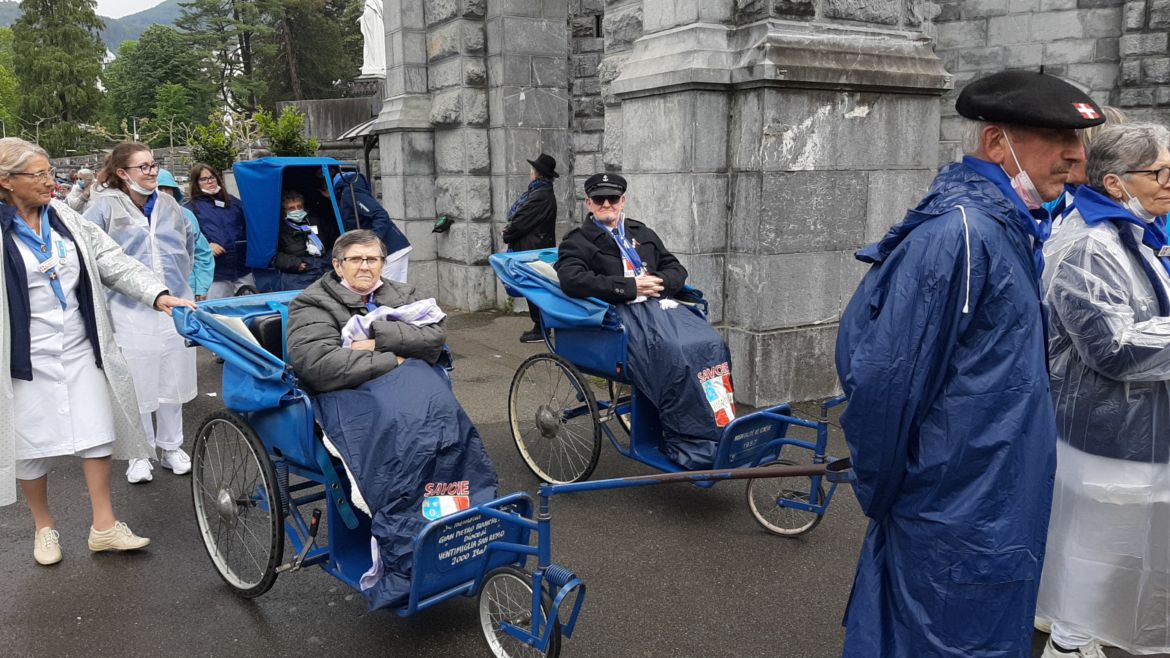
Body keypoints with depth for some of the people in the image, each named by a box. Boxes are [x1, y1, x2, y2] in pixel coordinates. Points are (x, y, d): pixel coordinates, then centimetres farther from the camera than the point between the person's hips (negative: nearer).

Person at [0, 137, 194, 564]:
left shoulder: (66, 220, 4)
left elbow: (114, 262, 2)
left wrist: (157, 294, -12)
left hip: (79, 351, 4)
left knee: (96, 433, 6)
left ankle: (104, 526, 18)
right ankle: (44, 527, 30)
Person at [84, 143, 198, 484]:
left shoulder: (168, 204, 8)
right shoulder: (105, 206, -6)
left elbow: (189, 240, 25)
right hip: (129, 311, -4)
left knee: (173, 379, 11)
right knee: (137, 384, 2)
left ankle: (170, 446, 25)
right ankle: (140, 453, 18)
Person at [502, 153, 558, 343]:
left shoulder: (540, 196, -18)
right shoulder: (545, 193, 14)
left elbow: (522, 222, -17)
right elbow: (522, 218, 15)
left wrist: (507, 234, -1)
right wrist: (510, 231, 1)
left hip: (534, 251, -10)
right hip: (539, 249, 10)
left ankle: (540, 330, 2)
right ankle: (540, 327, 20)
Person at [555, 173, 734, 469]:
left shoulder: (642, 233, 27)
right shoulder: (577, 241, 11)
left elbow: (676, 269, 25)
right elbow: (573, 281, -9)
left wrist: (659, 282, 0)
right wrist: (630, 287, -13)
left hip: (659, 303, 5)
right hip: (621, 312, -5)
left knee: (711, 343, -23)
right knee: (673, 352, -33)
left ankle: (723, 432, -20)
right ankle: (690, 445, -28)